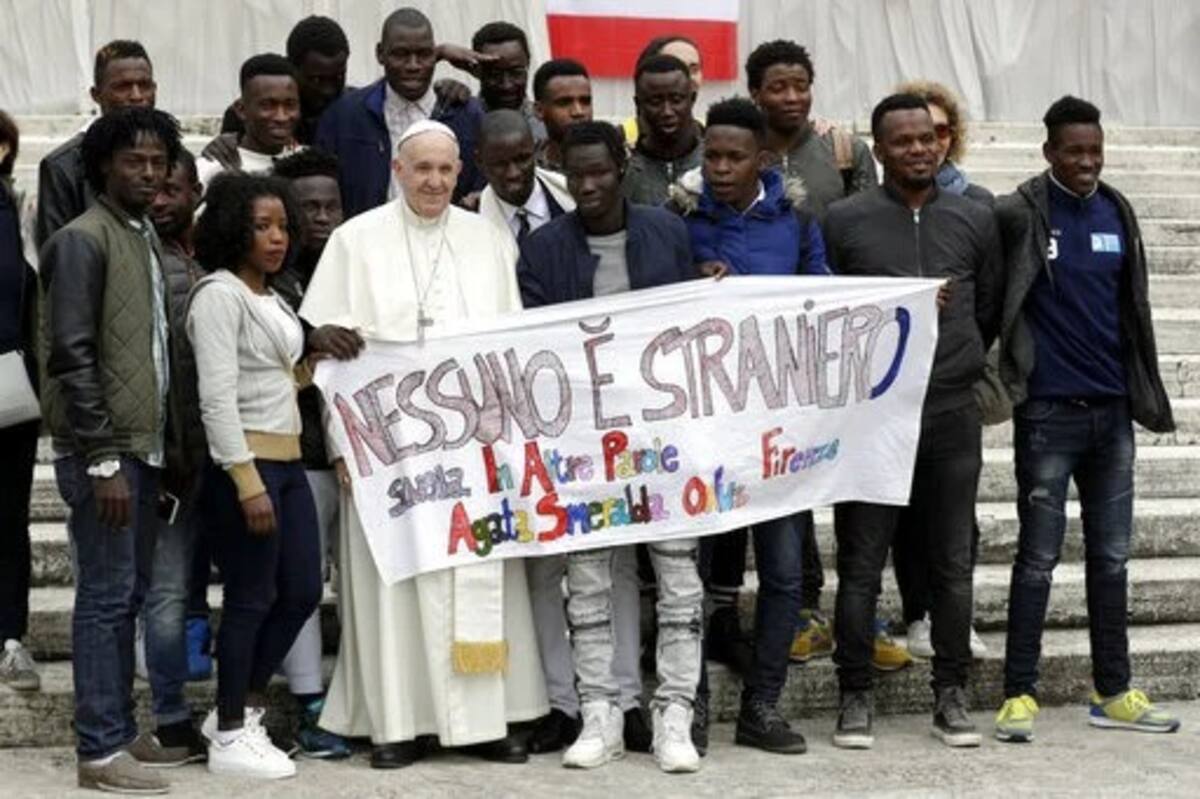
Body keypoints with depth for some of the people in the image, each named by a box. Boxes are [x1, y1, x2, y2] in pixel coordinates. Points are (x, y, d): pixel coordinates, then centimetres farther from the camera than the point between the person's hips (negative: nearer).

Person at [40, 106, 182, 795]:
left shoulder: (149, 240, 16)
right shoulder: (83, 240, -9)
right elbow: (73, 356, -15)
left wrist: (163, 452, 14)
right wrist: (102, 460, -18)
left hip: (145, 447, 8)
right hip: (104, 451, -8)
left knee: (128, 596, 12)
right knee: (107, 597, -6)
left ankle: (121, 734, 20)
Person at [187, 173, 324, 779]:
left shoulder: (273, 298, 15)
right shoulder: (219, 295, -10)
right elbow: (217, 398, -17)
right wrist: (248, 483, -21)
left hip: (288, 460, 9)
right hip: (245, 461, -9)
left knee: (302, 591, 11)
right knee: (251, 599, -2)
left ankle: (237, 709, 24)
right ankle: (231, 736, 11)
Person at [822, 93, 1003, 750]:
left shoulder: (974, 220, 9)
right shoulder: (844, 220, 0)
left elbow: (989, 311, 16)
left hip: (952, 413, 2)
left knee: (952, 561, 7)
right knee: (861, 562, 1)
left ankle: (951, 694, 17)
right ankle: (856, 695, 11)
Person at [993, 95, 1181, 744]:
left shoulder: (1116, 212, 9)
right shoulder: (1021, 214, -7)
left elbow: (1132, 308, 15)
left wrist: (1145, 393, 14)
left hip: (1112, 410, 5)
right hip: (1049, 412, -5)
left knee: (1112, 557, 10)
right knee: (1038, 557, 0)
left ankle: (1112, 692, 19)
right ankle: (1019, 693, 7)